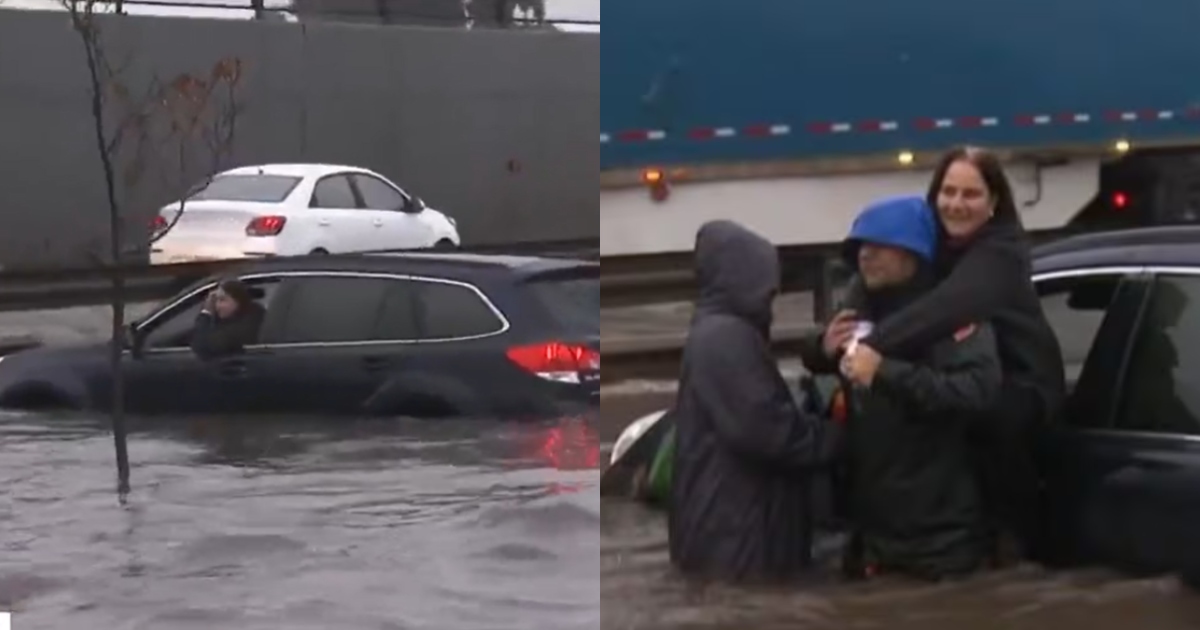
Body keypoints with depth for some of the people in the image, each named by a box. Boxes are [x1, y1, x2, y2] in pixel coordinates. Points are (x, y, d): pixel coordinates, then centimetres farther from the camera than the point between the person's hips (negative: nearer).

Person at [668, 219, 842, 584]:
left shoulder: (717, 332, 16)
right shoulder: (726, 337, -17)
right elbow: (764, 428, -23)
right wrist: (832, 437, -9)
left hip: (732, 515, 11)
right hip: (730, 525, -11)